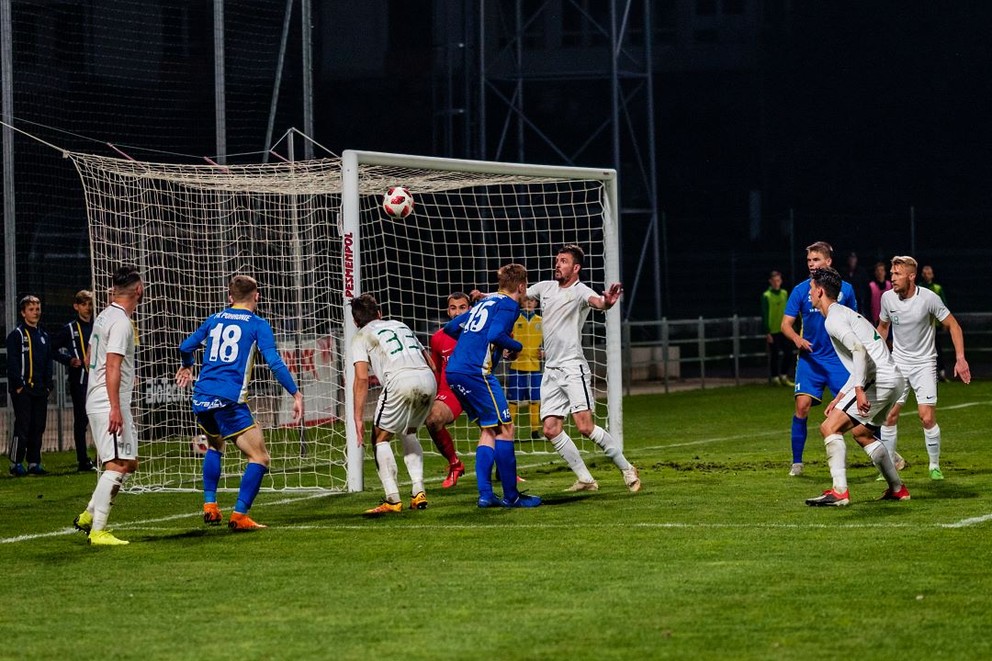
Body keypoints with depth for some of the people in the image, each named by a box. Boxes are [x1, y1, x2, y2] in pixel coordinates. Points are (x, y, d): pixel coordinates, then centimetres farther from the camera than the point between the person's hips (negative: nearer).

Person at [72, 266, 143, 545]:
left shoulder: (103, 317, 14)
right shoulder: (121, 323, -15)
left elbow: (89, 358, 26)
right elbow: (112, 366, -22)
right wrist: (115, 408, -25)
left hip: (97, 404, 10)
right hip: (109, 405, -10)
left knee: (129, 462, 15)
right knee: (118, 465, -12)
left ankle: (89, 516, 15)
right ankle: (97, 530, -14)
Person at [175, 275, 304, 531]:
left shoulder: (214, 320, 17)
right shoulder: (257, 324, 2)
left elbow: (185, 347, 26)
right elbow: (274, 363, -8)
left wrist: (187, 366, 48)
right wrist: (296, 394, -5)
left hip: (202, 396, 6)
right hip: (229, 399, -6)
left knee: (215, 446, 32)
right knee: (260, 458, -1)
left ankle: (210, 506, 23)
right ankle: (239, 516, -13)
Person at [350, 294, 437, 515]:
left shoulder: (362, 337, 16)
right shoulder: (400, 325, 33)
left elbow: (362, 378, 1)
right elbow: (431, 364, 30)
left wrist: (359, 418, 0)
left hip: (400, 380, -6)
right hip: (428, 379, 6)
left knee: (380, 439, 9)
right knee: (409, 433, 27)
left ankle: (392, 499, -1)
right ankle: (418, 493, 16)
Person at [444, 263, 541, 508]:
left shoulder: (485, 302, 23)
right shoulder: (508, 304, -2)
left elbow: (451, 327, 25)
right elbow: (495, 335, -18)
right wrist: (516, 347, -1)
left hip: (454, 371, 9)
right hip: (476, 372, -9)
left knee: (489, 430, 14)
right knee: (504, 429, -4)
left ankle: (485, 494, 7)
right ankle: (511, 495, -3)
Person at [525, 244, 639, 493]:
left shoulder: (580, 291, -11)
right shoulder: (545, 287, 11)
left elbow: (596, 301, -33)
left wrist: (606, 302, -57)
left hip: (572, 367, -7)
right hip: (550, 370, 7)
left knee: (586, 427, -15)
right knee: (551, 429, -3)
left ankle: (627, 469, 0)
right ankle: (585, 479, 3)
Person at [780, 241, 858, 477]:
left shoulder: (845, 289, 3)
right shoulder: (801, 290, 0)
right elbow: (786, 324, -1)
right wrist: (796, 338, -22)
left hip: (839, 359, 0)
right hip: (810, 358, 0)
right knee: (802, 405, -14)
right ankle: (796, 462, -3)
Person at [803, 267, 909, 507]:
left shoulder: (833, 319, -7)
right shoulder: (845, 313, 25)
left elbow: (859, 349, -23)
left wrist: (859, 389, -29)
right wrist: (839, 398, 28)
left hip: (880, 379, -10)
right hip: (894, 378, 10)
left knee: (830, 427, -12)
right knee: (861, 433, 28)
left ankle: (839, 491, -21)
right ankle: (897, 489, 31)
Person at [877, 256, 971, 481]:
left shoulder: (929, 298, -15)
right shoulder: (887, 298, -3)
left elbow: (953, 326, -7)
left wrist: (960, 358, -15)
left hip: (924, 363, -3)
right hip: (897, 363, 3)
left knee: (927, 418, -11)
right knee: (889, 415, -3)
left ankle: (935, 466, 6)